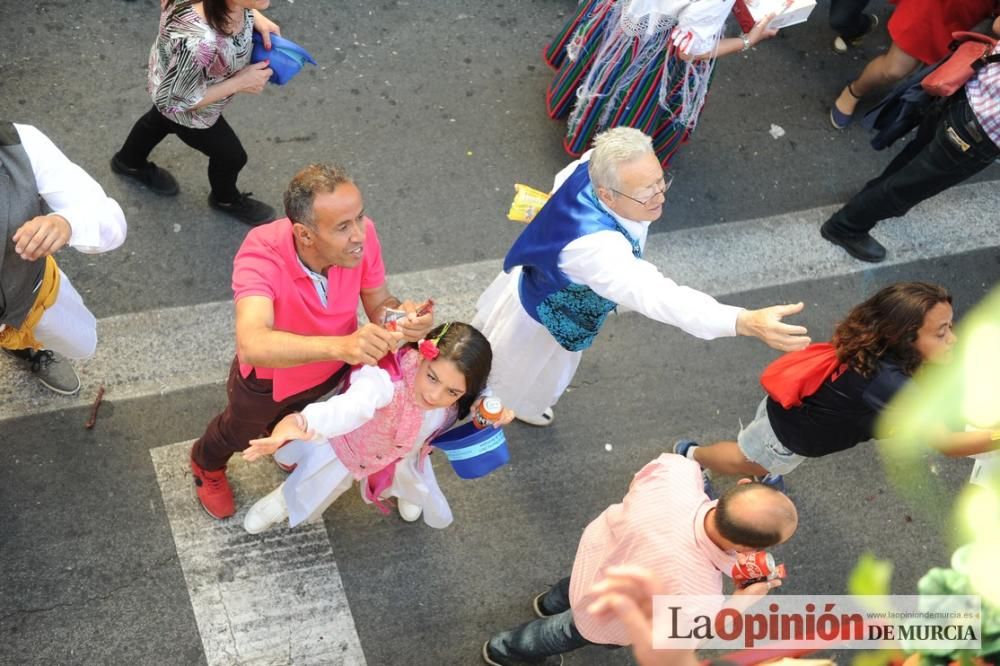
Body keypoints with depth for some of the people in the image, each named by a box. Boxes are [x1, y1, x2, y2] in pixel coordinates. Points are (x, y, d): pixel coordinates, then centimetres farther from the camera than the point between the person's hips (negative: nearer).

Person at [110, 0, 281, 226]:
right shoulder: (200, 43, -49)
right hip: (184, 108, -7)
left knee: (162, 119, 37)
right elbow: (175, 101, -32)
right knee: (230, 155, 19)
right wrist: (240, 82, -28)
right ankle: (226, 199, 54)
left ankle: (130, 163, 68)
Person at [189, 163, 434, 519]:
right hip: (269, 374, -3)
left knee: (292, 414, 37)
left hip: (329, 366, 3)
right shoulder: (259, 257, -45)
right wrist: (340, 345, -72)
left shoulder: (362, 235, -33)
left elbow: (377, 303, -17)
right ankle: (207, 464, 65)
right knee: (240, 431, 30)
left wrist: (403, 314, -42)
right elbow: (252, 346, -59)